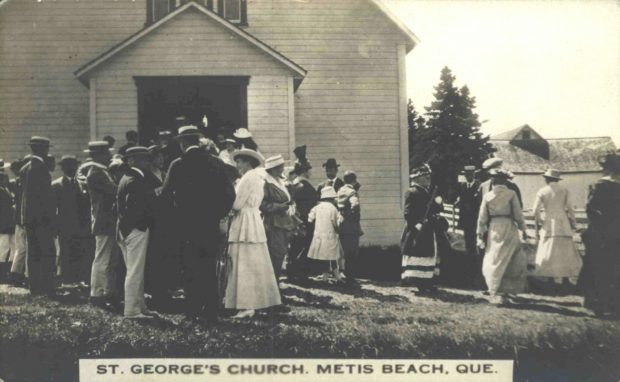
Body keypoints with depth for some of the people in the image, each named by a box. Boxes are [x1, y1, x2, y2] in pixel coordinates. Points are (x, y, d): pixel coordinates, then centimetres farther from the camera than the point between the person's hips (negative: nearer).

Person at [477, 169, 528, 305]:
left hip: (493, 229, 2)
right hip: (509, 228, -2)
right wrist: (523, 229, 10)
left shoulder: (487, 196, 1)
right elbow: (518, 214, -3)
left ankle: (494, 292, 8)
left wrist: (480, 234, 11)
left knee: (493, 261, 9)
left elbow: (482, 217, 3)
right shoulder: (511, 194, -4)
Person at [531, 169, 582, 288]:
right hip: (563, 225, 0)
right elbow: (569, 209, 1)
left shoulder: (542, 192, 2)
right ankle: (566, 279, 0)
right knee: (565, 252, 4)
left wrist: (538, 225, 12)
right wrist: (573, 223, 11)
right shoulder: (564, 191, 2)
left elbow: (535, 211, 0)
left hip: (548, 226, 0)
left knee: (548, 253, 4)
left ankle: (550, 279, 3)